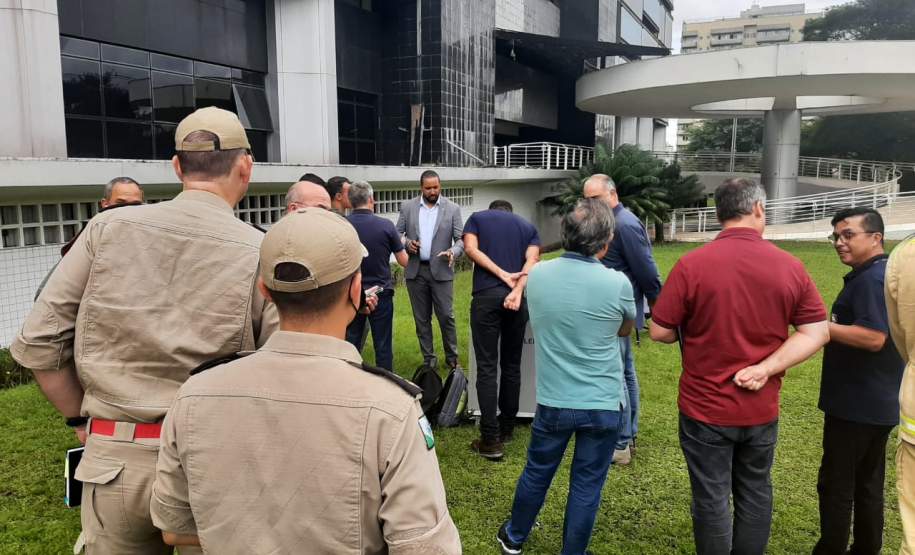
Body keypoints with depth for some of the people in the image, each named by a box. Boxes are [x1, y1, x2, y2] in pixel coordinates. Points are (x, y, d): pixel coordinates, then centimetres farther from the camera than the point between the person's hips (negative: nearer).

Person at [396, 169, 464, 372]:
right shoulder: (407, 207, 5)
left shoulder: (452, 209, 0)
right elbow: (397, 234, 9)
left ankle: (452, 357, 16)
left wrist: (453, 252, -22)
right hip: (415, 270, 2)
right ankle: (428, 358, 21)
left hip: (441, 270, -2)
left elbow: (461, 239, -1)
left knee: (446, 316, -2)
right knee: (421, 318, 9)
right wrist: (406, 243, -13)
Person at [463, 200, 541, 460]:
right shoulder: (528, 226, 21)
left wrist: (502, 274, -6)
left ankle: (490, 439, -4)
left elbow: (471, 248, -2)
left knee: (487, 368, -2)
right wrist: (517, 290, -12)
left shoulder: (477, 218, 16)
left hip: (486, 296, -2)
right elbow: (532, 260, 2)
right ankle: (506, 428, 25)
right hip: (517, 299, 3)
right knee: (512, 365, 14)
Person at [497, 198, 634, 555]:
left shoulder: (537, 275, -8)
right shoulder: (617, 283, -16)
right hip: (603, 403, -2)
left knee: (537, 472, 21)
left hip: (553, 399, 3)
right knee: (587, 484, 13)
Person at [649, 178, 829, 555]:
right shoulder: (790, 266, -5)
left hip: (705, 408, -3)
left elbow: (660, 332, -11)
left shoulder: (692, 264, -16)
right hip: (762, 409, 3)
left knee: (712, 499, 11)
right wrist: (766, 368, -9)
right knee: (755, 493, 21)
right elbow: (817, 332, -4)